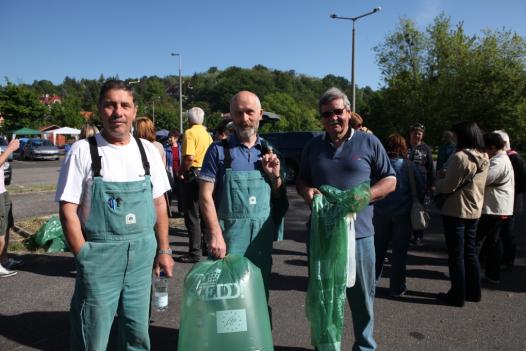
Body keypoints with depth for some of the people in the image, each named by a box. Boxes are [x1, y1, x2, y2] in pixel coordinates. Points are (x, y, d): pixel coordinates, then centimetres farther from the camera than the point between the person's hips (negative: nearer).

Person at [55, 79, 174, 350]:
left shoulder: (147, 150, 3)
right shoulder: (83, 151, -7)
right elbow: (68, 211, -7)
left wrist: (163, 250, 6)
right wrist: (85, 258, -11)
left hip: (142, 255, 3)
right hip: (99, 256, -3)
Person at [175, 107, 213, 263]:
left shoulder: (190, 133, -11)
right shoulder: (207, 133, 12)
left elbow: (189, 158, -22)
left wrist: (180, 172, -9)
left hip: (193, 174, -8)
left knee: (192, 216, -3)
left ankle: (195, 253, 1)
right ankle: (206, 246, 27)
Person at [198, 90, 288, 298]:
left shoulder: (268, 152, 9)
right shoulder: (219, 150, -3)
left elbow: (279, 198, 13)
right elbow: (206, 195, -7)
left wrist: (275, 175, -6)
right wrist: (216, 234, -15)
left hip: (262, 237, 4)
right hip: (229, 237, -4)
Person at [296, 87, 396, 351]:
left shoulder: (368, 142, 0)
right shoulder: (313, 146, 8)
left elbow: (390, 180, 3)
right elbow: (300, 180, 17)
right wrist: (306, 191, -7)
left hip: (358, 232, -2)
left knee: (362, 297, 11)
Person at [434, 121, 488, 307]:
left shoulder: (459, 157, -21)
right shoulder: (484, 158, 6)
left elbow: (448, 187, -19)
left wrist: (439, 178, 1)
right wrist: (447, 175, 7)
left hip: (456, 211, -8)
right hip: (475, 210, 8)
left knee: (456, 254, 3)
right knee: (470, 252, 18)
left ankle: (457, 295, 12)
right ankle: (473, 291, 28)